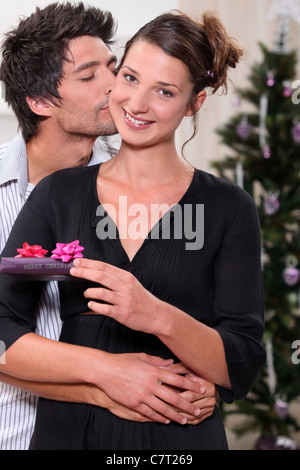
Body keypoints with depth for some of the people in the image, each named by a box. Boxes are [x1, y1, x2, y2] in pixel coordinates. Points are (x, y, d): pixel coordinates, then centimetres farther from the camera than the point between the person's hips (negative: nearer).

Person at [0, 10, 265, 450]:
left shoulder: (229, 208, -4)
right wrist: (102, 368, -21)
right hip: (67, 430, 1)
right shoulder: (58, 195, 0)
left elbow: (242, 371, -10)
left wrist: (160, 318, -27)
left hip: (180, 436, -1)